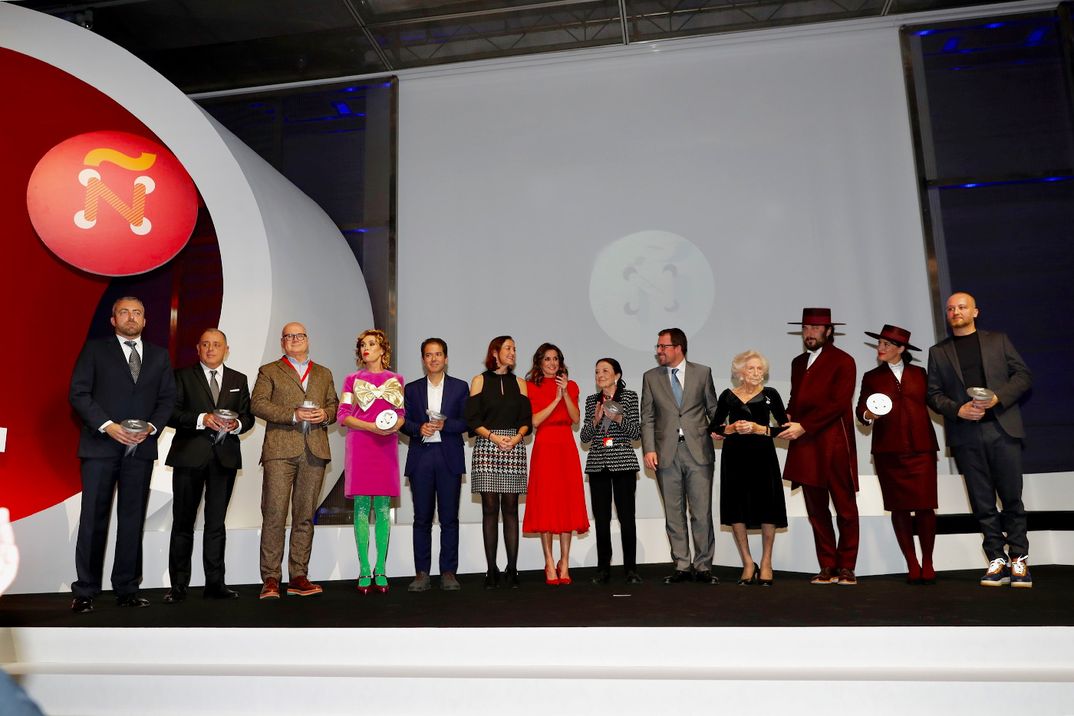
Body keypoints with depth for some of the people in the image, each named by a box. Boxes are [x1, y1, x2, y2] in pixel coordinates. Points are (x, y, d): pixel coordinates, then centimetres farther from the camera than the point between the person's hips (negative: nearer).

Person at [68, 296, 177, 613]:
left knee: (133, 519, 6)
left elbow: (167, 397, 10)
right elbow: (79, 392, -1)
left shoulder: (159, 355, 13)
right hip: (100, 445, -2)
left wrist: (152, 427, -7)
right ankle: (85, 591, 9)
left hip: (141, 447, 3)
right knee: (94, 519, 0)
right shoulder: (95, 349, 5)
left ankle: (127, 589, 13)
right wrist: (107, 426, -13)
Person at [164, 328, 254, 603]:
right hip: (190, 456, -2)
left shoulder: (239, 380, 13)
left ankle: (215, 583, 12)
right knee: (183, 522, 3)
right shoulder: (183, 376, 5)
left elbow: (248, 416, 10)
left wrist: (237, 424, -11)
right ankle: (178, 585, 11)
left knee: (216, 522, 7)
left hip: (225, 456, 2)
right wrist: (200, 419, -19)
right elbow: (171, 413, -4)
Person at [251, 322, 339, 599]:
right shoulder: (269, 371, 11)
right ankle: (270, 578, 0)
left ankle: (298, 577, 10)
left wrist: (326, 415, -4)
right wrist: (293, 415, -13)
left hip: (315, 450, 3)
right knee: (274, 514, -7)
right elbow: (257, 403, -1)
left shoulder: (324, 374, 22)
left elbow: (334, 404, 20)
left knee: (305, 515, 4)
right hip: (280, 449, -3)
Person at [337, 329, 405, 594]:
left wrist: (395, 425, -11)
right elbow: (342, 415, 2)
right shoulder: (352, 380, 9)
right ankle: (364, 571, 3)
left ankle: (381, 569, 6)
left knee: (383, 507, 1)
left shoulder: (395, 380, 13)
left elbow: (403, 413, 12)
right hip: (360, 445, -1)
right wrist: (372, 426, -12)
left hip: (387, 446, 1)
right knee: (362, 506, -2)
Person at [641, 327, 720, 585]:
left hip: (698, 451, -1)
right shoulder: (651, 377, 10)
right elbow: (647, 418, 7)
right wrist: (649, 449, -3)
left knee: (702, 512, -1)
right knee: (674, 513, 6)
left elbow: (713, 409, 9)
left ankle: (703, 566, 10)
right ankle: (681, 566, 16)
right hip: (667, 453, 1)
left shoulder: (702, 372, 8)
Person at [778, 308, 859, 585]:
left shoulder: (843, 362, -2)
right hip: (805, 446, 6)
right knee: (816, 509, 8)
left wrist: (803, 426, -15)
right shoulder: (798, 363, 18)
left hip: (834, 445, -6)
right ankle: (827, 567, 15)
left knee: (845, 507, 2)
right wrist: (788, 418, -2)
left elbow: (838, 403, -11)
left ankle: (846, 567, 10)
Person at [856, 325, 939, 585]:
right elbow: (860, 410, 4)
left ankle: (927, 563, 9)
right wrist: (869, 414, -18)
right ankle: (912, 565, 10)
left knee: (925, 506, -5)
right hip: (888, 450, 0)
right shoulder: (872, 377, 12)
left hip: (921, 447, 0)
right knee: (899, 508, 2)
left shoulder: (919, 374, 14)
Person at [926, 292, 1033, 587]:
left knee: (1012, 497, 0)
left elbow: (1023, 375, 7)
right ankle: (997, 561, 7)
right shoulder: (938, 352, 13)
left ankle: (1018, 558, 11)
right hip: (966, 435, 1)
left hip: (1003, 429, 0)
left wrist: (998, 397, -9)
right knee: (983, 503, 2)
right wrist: (958, 410, -10)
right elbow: (933, 394, 8)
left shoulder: (998, 340, 13)